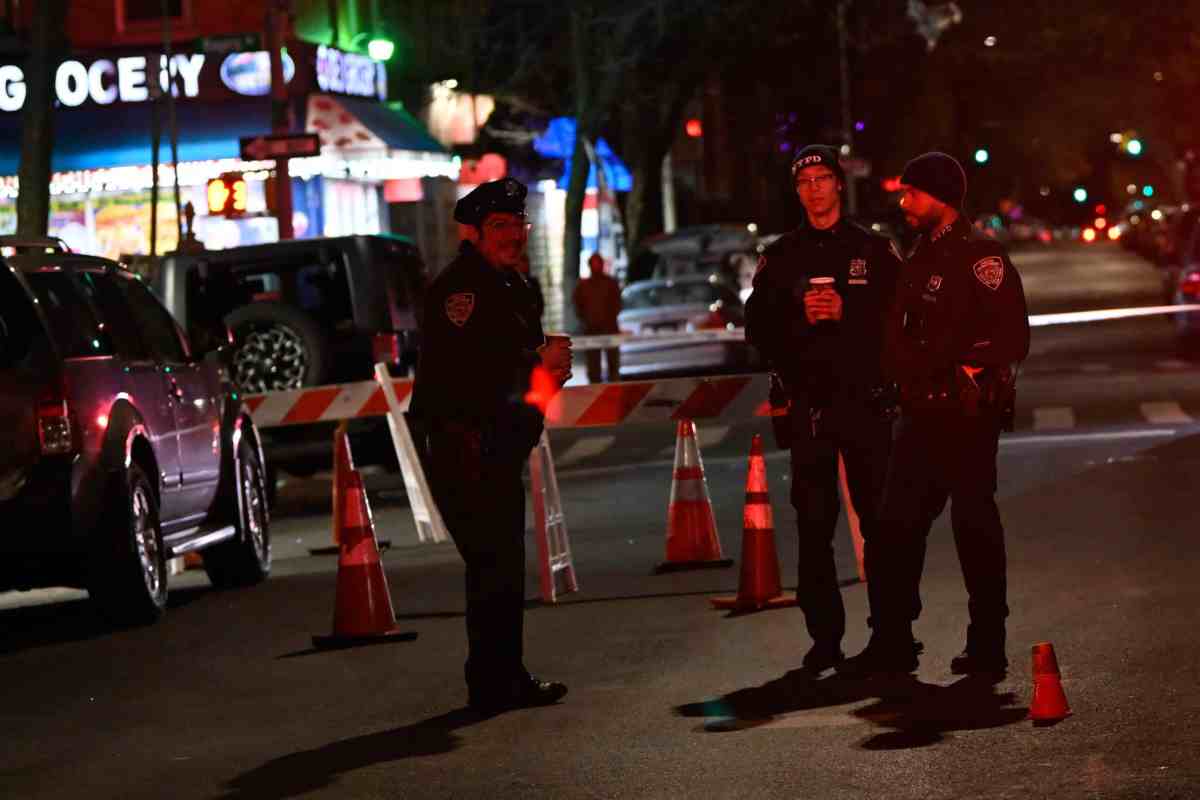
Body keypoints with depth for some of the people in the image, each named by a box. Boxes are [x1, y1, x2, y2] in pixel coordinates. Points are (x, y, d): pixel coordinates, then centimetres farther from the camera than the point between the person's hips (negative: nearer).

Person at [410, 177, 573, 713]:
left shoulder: (508, 285, 18)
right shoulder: (459, 287, -14)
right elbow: (460, 367, -25)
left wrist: (549, 368, 3)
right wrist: (536, 364, -17)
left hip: (498, 450, 10)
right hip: (464, 451, -10)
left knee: (503, 566, 14)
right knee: (493, 566, -10)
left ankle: (506, 679, 21)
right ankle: (494, 686, -6)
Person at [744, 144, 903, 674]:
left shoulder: (874, 250, 7)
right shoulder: (781, 256, 13)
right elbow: (758, 327, 10)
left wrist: (846, 311, -12)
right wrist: (801, 315, -8)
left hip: (865, 399, -2)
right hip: (807, 404, 2)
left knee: (878, 517, -3)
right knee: (813, 525, 1)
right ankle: (825, 635, 7)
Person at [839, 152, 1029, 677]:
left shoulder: (980, 257, -10)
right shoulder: (922, 258, 17)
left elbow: (1010, 335, -16)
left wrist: (968, 373, -14)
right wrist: (907, 380, 12)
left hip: (966, 414, -9)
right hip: (922, 412, 9)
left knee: (974, 523, -1)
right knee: (898, 525, 7)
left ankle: (987, 646, 7)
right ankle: (892, 643, 12)